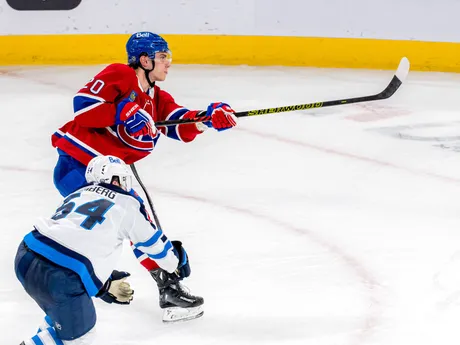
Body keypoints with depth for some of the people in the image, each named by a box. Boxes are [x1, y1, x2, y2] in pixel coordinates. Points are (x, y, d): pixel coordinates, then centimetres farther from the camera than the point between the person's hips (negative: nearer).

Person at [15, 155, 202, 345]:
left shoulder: (78, 194, 27)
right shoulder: (127, 203, 10)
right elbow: (153, 242, 23)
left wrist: (106, 285, 44)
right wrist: (175, 265, 44)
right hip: (62, 277, -7)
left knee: (63, 313, 30)